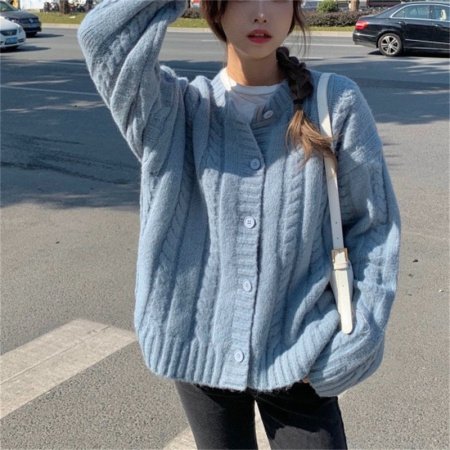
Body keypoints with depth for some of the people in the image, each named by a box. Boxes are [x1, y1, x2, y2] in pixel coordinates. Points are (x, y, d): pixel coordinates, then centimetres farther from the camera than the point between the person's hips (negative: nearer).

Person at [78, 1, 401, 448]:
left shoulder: (336, 104, -6)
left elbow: (372, 225, -1)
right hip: (201, 348, 1)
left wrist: (359, 336, -6)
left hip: (298, 356, -1)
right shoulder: (177, 110, -4)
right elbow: (102, 37, -22)